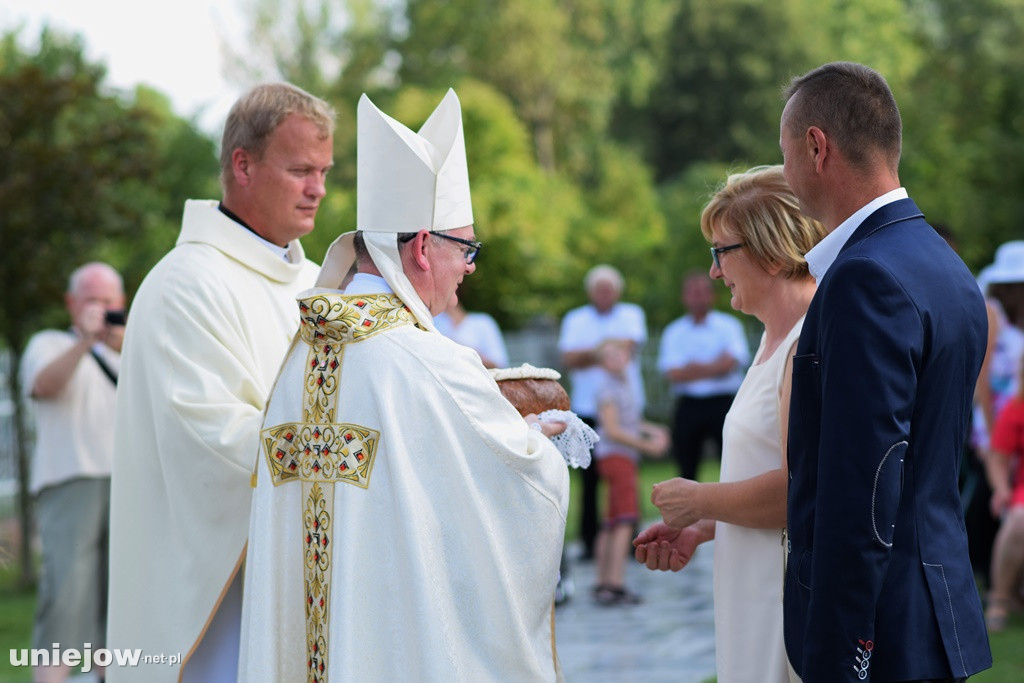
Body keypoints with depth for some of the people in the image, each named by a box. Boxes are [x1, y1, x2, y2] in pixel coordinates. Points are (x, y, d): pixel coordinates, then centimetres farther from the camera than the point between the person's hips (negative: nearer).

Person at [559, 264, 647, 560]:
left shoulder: (632, 314, 11)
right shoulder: (575, 319, 12)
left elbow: (629, 346, -7)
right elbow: (569, 358, -2)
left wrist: (588, 354, -4)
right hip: (587, 410, 1)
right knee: (590, 479, -1)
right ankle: (590, 542, 4)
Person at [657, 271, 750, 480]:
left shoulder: (728, 325, 5)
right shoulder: (674, 332, 8)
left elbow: (730, 363, -9)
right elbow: (673, 373, -5)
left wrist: (695, 368, -6)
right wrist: (714, 367, -10)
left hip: (723, 402, -2)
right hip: (688, 406, 2)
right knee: (686, 468, 6)